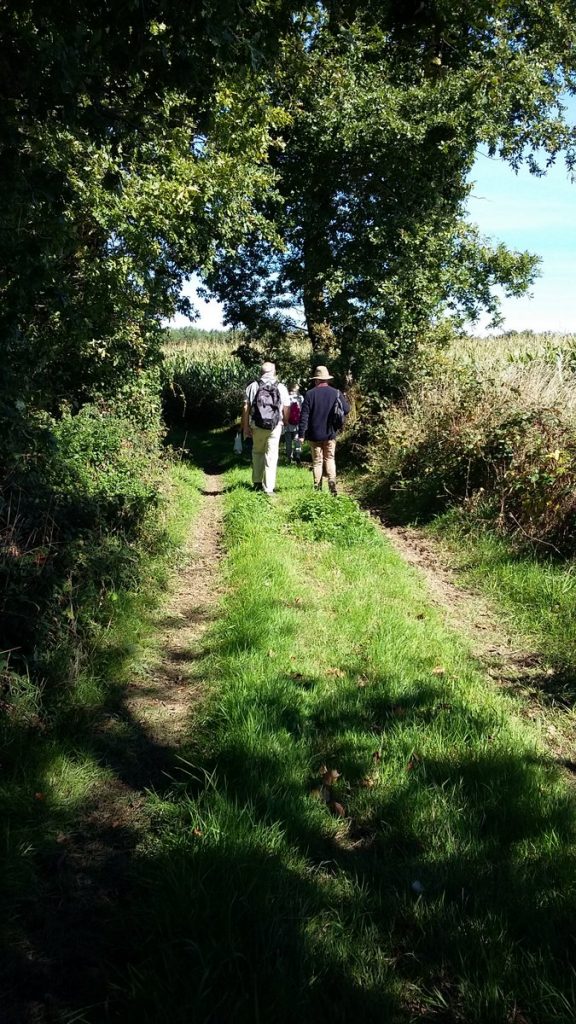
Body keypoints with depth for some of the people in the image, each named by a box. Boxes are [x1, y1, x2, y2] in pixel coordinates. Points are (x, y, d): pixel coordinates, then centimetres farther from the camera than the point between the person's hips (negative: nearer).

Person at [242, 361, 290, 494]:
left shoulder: (253, 386, 0)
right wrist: (285, 423, 17)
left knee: (257, 452, 20)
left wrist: (245, 426, 3)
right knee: (271, 456, 4)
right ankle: (268, 488, 3)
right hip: (275, 426, -1)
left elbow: (246, 407, -3)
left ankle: (257, 482, 20)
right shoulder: (281, 388, 0)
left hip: (256, 426, 1)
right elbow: (286, 409, 1)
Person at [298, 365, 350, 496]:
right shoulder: (336, 393, -2)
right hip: (330, 433, 1)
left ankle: (317, 488, 6)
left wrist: (301, 434, -6)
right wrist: (344, 399, 24)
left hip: (315, 434, -1)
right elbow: (346, 409, 3)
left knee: (317, 461, 8)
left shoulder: (310, 394, -7)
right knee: (330, 459, 11)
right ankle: (332, 483, -7)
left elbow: (304, 416, -9)